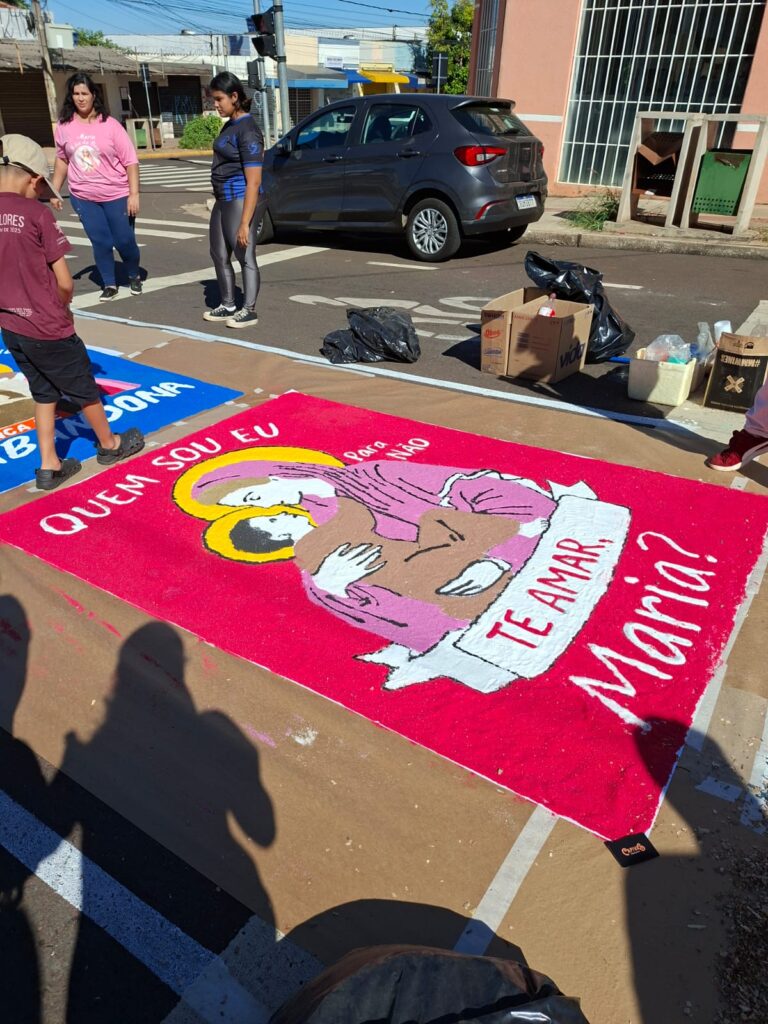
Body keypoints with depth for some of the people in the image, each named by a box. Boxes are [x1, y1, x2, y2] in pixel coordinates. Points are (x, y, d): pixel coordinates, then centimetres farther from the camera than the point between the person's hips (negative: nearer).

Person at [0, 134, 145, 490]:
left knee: (43, 391, 21)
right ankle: (109, 444, 36)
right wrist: (60, 309, 6)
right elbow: (65, 283, -13)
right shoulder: (36, 215, -15)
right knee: (83, 387, 16)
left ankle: (49, 466, 26)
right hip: (47, 328, -6)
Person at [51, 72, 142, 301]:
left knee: (125, 241, 3)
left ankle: (134, 276, 30)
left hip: (117, 195, -2)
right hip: (83, 197, 2)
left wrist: (134, 194, -15)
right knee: (101, 242, 3)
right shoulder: (64, 126, 1)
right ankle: (109, 284, 19)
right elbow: (62, 160, 12)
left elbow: (131, 161, -9)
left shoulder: (110, 125, -8)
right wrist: (54, 191, 12)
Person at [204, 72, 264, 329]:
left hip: (240, 200, -10)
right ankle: (227, 306, 26)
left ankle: (249, 311, 8)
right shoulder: (229, 125, 12)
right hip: (223, 199, 10)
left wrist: (245, 223, -24)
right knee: (219, 254, 14)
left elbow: (253, 182, -20)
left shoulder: (247, 130, -14)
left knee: (245, 256, -2)